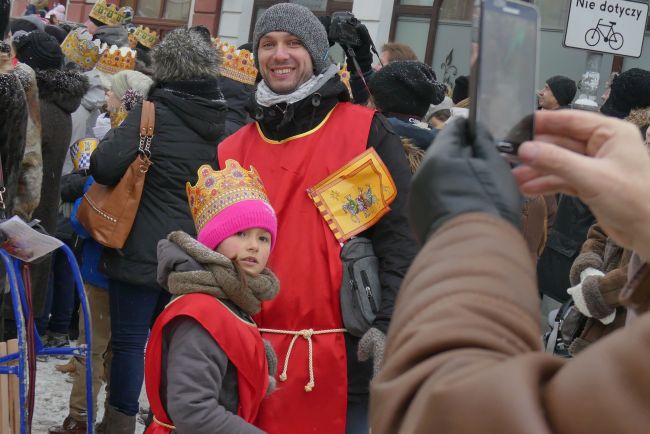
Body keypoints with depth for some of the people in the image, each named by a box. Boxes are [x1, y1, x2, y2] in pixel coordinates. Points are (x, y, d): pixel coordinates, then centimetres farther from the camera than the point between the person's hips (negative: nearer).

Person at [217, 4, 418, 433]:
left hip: (348, 354, -3)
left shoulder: (367, 132, 2)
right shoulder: (233, 151, 14)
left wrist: (389, 325, -15)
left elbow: (401, 235, -4)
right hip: (257, 359, 4)